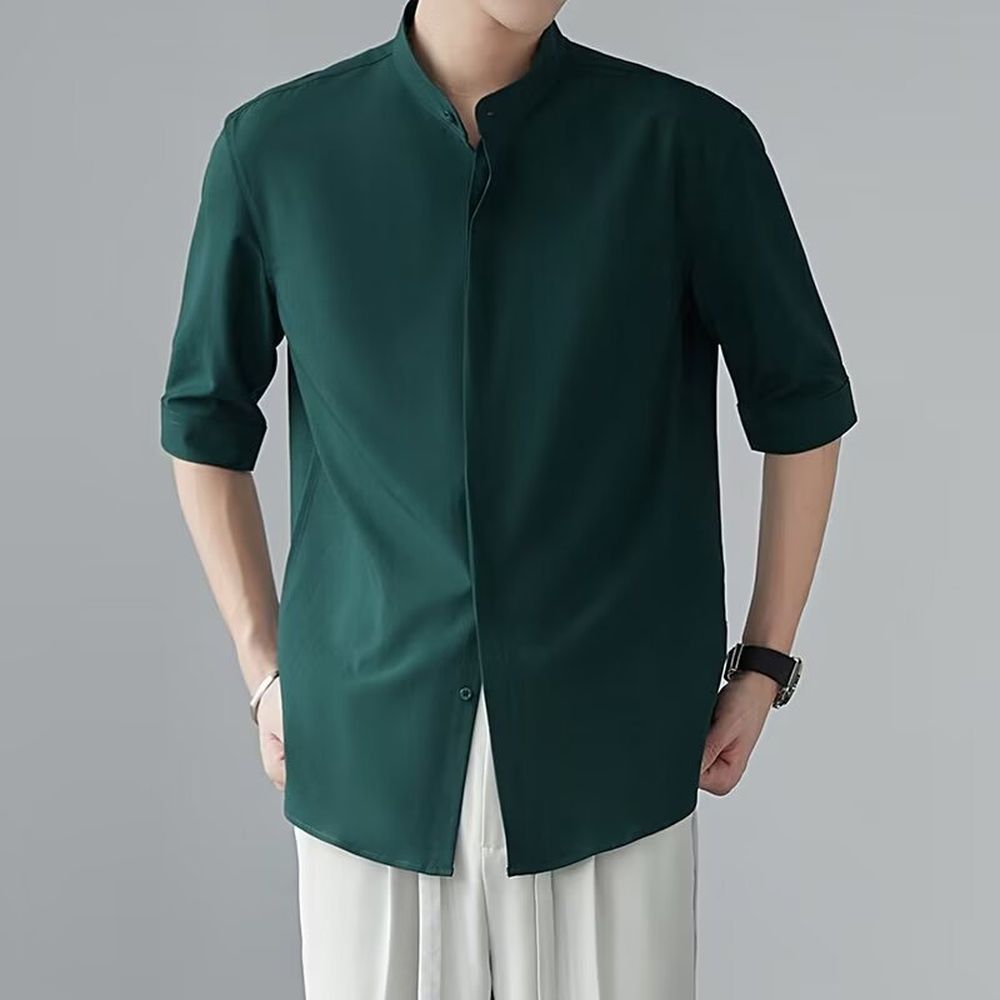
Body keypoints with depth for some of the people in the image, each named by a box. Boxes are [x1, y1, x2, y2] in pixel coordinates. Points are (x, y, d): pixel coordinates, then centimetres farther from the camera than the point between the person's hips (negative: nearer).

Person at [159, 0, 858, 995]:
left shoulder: (688, 140, -5)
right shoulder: (273, 147, -2)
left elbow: (800, 406, 5)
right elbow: (205, 418, 10)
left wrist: (764, 665, 5)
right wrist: (262, 668, 7)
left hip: (613, 745, 0)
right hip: (366, 752, 1)